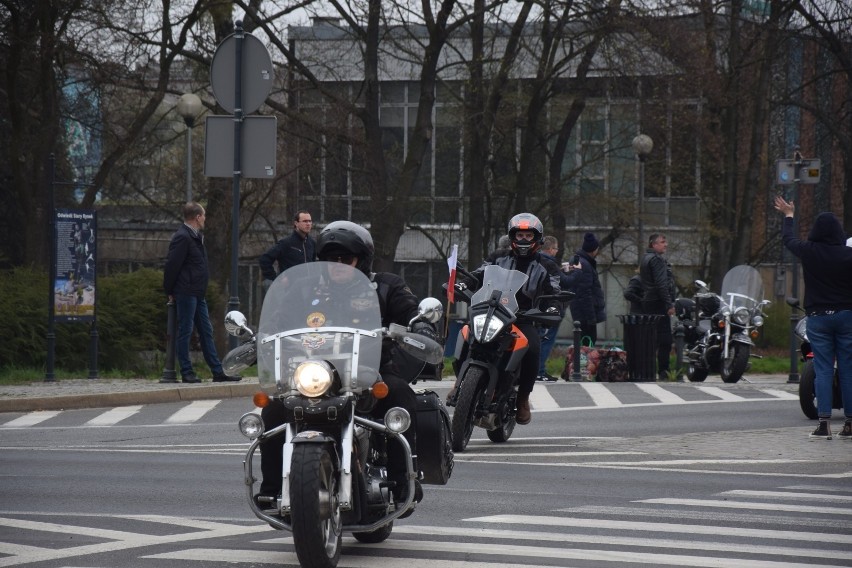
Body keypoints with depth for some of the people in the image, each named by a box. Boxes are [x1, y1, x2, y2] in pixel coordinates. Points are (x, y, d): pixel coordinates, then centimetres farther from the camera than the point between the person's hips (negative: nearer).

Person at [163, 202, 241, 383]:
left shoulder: (196, 237, 17)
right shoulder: (182, 238, -15)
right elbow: (172, 265, -17)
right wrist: (170, 291, -10)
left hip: (197, 293, 10)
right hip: (186, 292, -10)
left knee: (206, 332, 10)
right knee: (185, 331, -4)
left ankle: (218, 371, 12)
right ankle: (186, 372, 0)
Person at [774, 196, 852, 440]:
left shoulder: (808, 251, -3)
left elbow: (788, 238, 17)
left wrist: (788, 215, 35)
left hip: (818, 317, 0)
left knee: (823, 370, 1)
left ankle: (824, 423, -5)